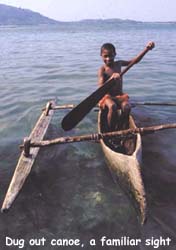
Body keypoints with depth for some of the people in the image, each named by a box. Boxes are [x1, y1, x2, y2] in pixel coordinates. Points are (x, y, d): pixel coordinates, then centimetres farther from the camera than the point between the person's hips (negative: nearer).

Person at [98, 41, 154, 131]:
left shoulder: (118, 64, 5)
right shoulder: (102, 70, -10)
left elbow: (134, 60, 13)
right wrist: (111, 79, -40)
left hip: (120, 96, 4)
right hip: (108, 96, -4)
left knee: (127, 107, -27)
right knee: (112, 107, -35)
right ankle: (111, 132, -17)